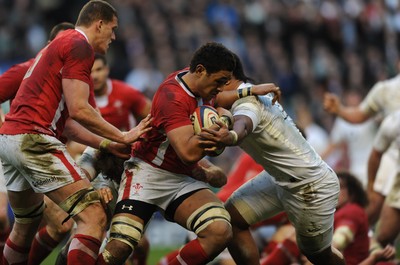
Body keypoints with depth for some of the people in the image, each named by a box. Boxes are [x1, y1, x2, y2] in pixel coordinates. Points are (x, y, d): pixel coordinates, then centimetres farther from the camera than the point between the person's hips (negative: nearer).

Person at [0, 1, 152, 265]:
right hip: (34, 139, -11)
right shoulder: (79, 45, -4)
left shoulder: (59, 44, 26)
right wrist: (123, 137, -3)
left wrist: (106, 144, 23)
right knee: (93, 217, -15)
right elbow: (78, 110, -13)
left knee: (26, 223, 28)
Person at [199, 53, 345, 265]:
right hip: (282, 180, 10)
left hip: (311, 188, -10)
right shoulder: (253, 94, 2)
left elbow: (242, 126, -52)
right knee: (231, 218, -3)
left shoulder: (247, 103, -27)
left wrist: (230, 137, -75)